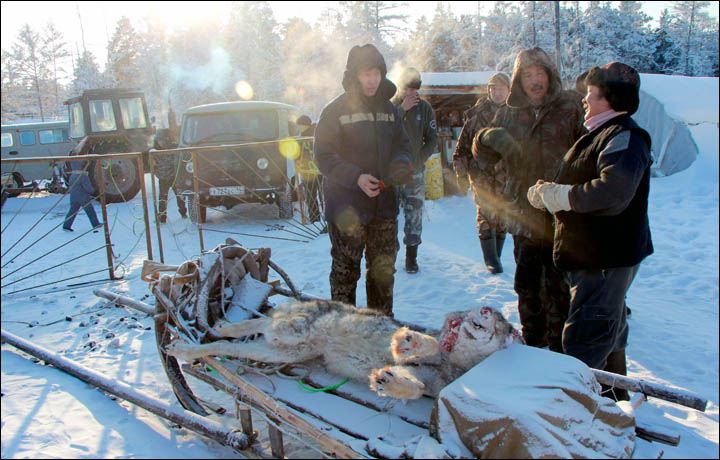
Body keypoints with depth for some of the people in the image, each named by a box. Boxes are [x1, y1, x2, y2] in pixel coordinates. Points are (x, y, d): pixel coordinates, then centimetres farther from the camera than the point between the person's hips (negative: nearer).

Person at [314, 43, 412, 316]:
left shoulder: (388, 109, 11)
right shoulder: (335, 111, -5)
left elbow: (402, 145, 19)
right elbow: (323, 156, -9)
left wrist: (400, 165, -5)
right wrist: (356, 177, -23)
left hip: (384, 205, 5)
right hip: (346, 208, -5)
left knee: (383, 269, 14)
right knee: (345, 271, 3)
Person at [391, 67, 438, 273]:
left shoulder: (425, 108, 6)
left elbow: (432, 140, 7)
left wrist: (418, 160, -6)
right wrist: (401, 109, -19)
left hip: (415, 171, 1)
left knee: (414, 216, 2)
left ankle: (411, 258, 12)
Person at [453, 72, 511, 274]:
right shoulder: (477, 114, 3)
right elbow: (463, 144, 5)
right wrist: (461, 171, -1)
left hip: (506, 174, 2)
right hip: (481, 173, -2)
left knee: (502, 215, 5)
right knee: (487, 215, -7)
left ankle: (495, 257, 18)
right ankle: (491, 259, 2)